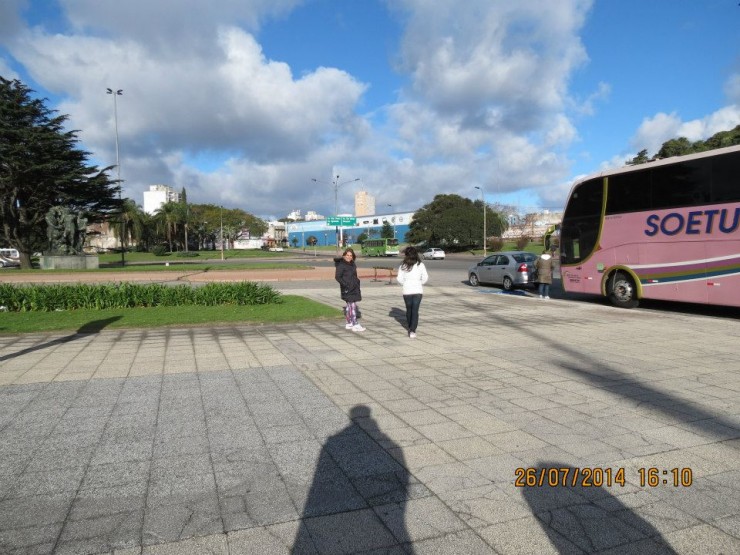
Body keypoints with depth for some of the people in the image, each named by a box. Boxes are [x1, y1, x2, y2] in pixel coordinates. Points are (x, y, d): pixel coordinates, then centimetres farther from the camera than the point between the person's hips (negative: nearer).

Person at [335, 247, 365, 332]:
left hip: (354, 288, 8)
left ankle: (349, 323, 22)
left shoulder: (352, 264, 12)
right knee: (353, 305, -11)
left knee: (349, 306, 14)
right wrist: (345, 284, -21)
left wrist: (357, 282, 14)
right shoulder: (341, 265, -12)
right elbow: (337, 277, -16)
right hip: (347, 289, -8)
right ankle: (355, 325, -10)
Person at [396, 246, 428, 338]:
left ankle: (410, 327, 31)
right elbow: (425, 277, -3)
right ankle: (412, 331, -12)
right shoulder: (420, 265, -2)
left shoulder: (403, 266, -3)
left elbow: (399, 279, -6)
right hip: (418, 290, -1)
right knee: (415, 310, -2)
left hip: (407, 291, 1)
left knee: (408, 309, 18)